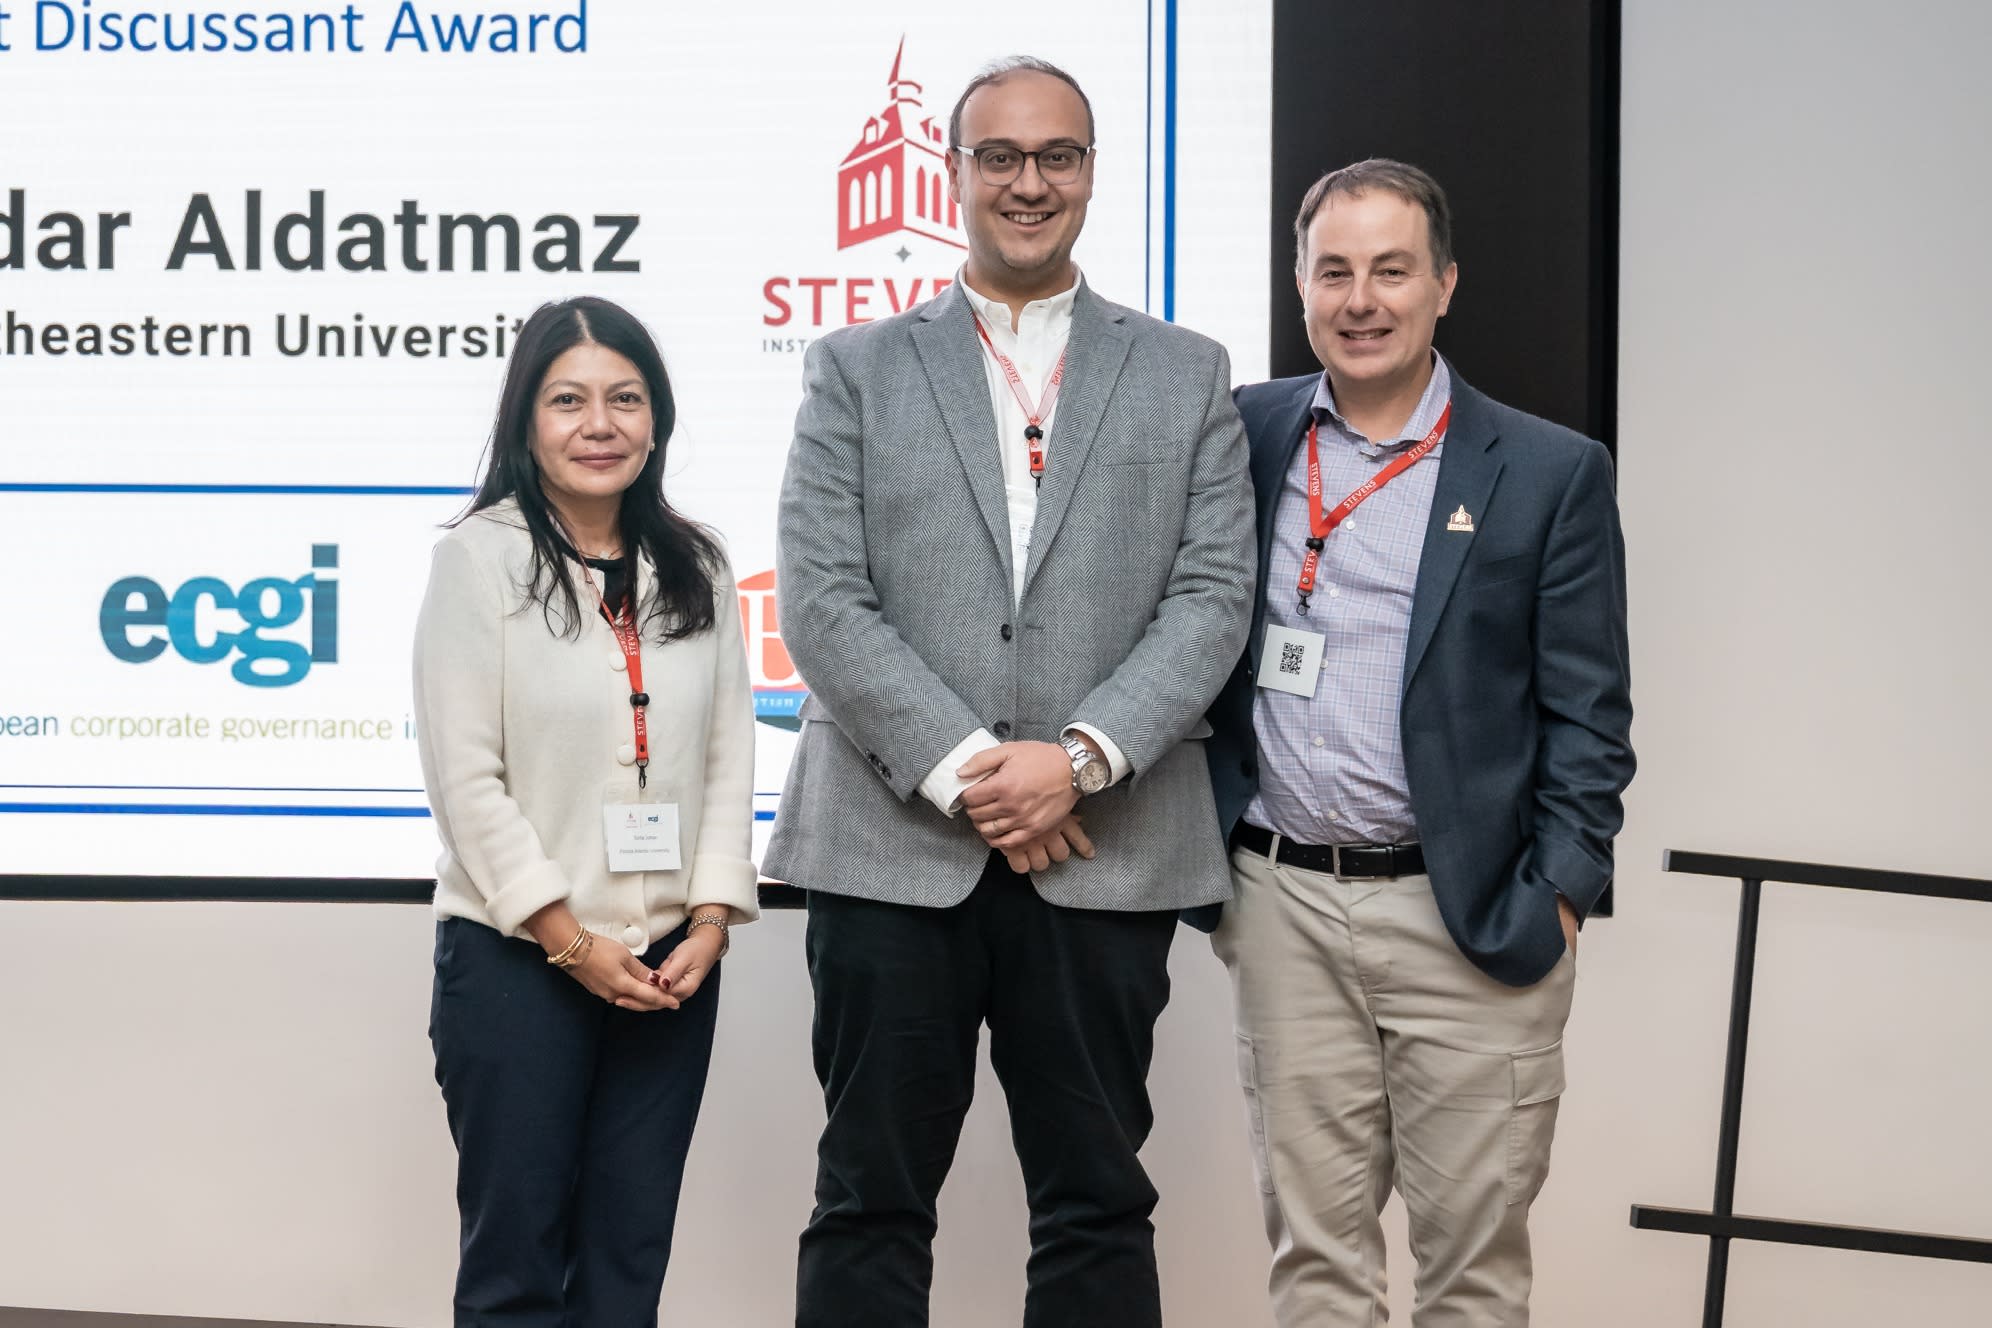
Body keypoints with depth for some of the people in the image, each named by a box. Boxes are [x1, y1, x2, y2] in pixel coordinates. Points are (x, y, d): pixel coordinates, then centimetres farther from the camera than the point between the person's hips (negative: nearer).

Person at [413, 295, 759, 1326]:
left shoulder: (696, 571, 10)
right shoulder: (479, 558, -3)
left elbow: (728, 757, 8)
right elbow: (465, 776, -9)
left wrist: (710, 922, -5)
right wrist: (571, 941, -12)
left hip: (672, 966, 4)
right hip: (516, 960, -4)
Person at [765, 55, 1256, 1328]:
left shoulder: (1187, 375, 11)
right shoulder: (858, 368, 8)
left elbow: (1212, 598, 1)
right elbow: (823, 601, -2)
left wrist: (1082, 757, -13)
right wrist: (961, 771, -12)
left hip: (1103, 857, 1)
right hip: (893, 849, 0)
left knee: (1098, 1210, 7)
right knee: (871, 1208, 6)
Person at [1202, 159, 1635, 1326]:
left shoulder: (1551, 474, -1)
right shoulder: (1244, 436, 7)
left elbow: (1589, 717, 0)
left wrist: (1556, 905, -8)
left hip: (1470, 921, -2)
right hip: (1284, 905, 3)